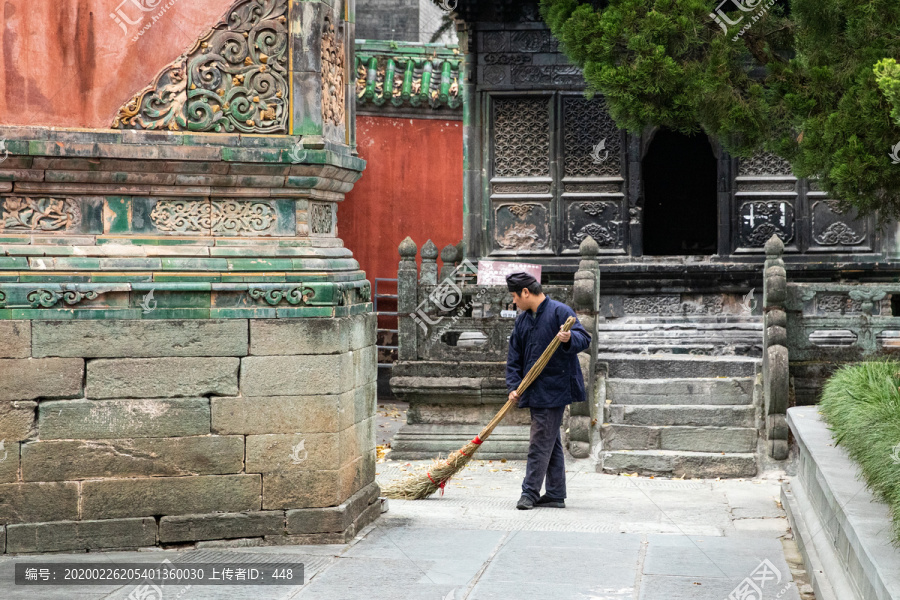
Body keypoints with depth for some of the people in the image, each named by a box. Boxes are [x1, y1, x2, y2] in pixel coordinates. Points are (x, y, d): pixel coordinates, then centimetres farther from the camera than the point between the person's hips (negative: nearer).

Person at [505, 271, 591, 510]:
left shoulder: (560, 311, -11)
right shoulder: (522, 320, 13)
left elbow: (584, 338, -17)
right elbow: (514, 357, 13)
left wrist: (570, 339, -39)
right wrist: (513, 386, 2)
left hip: (554, 389, -8)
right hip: (534, 390, 8)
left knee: (540, 442, -8)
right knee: (551, 442, 13)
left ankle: (530, 492, -5)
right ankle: (555, 495, 17)